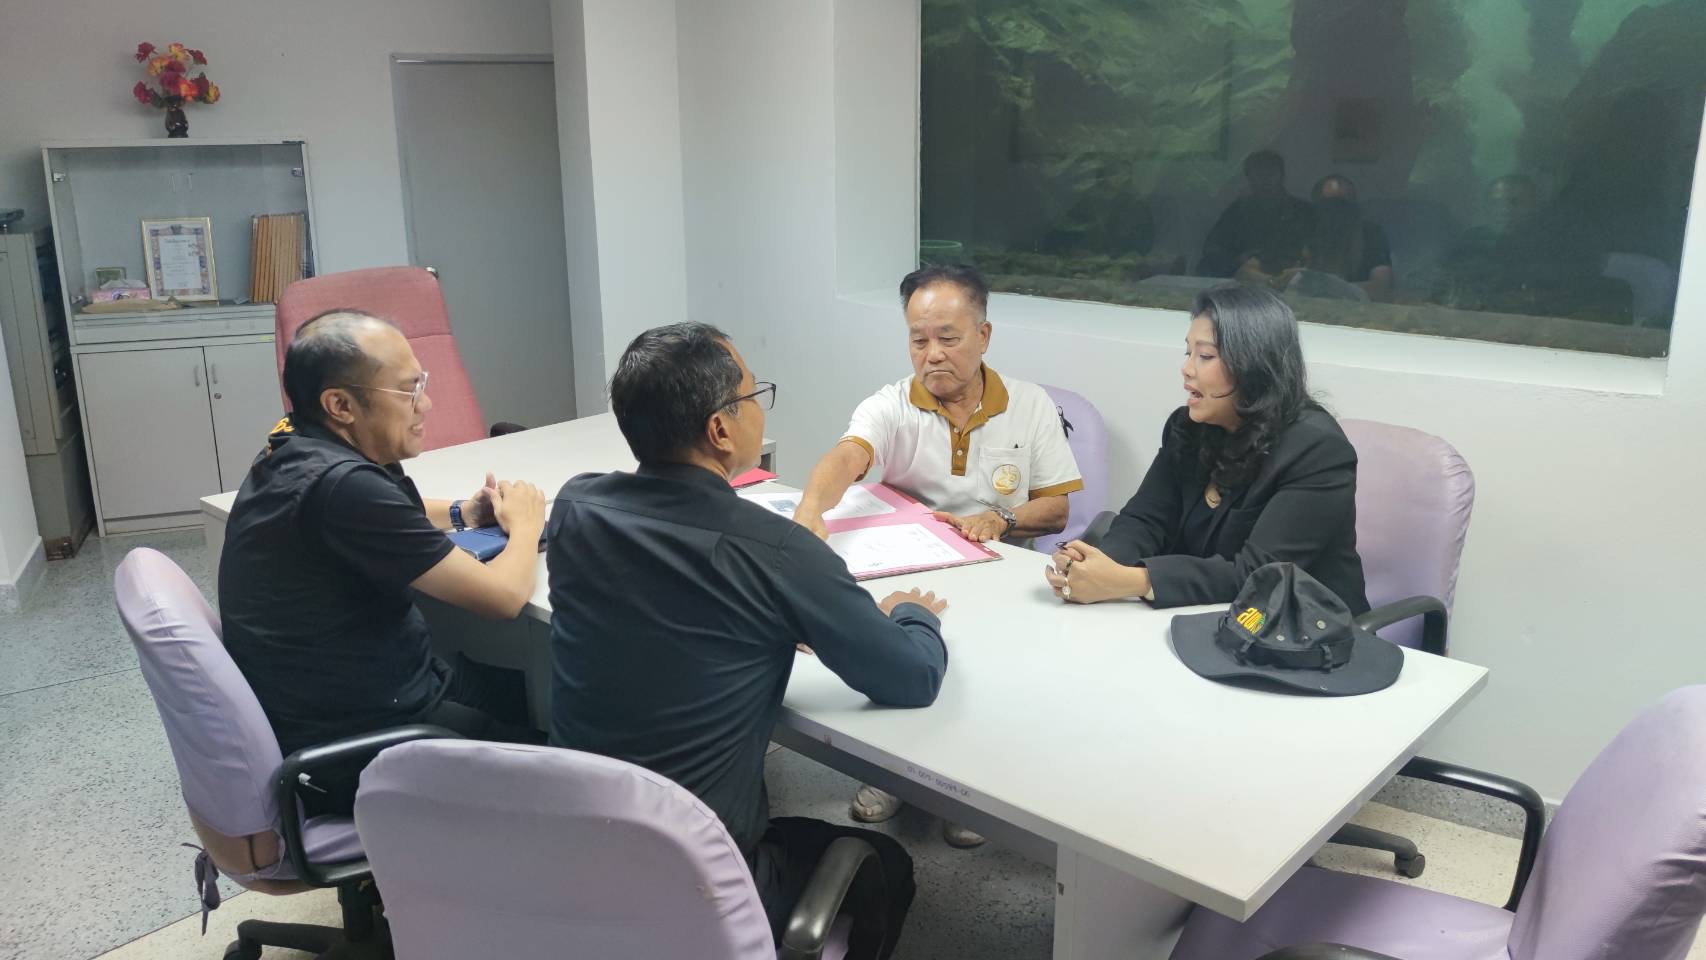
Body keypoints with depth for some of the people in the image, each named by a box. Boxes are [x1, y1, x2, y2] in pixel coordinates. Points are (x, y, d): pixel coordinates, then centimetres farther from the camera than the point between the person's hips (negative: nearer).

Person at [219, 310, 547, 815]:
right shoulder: (342, 485, -28)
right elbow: (503, 594, -23)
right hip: (353, 756, -9)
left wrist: (459, 512, 8)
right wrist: (525, 525, -2)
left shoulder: (291, 452, 2)